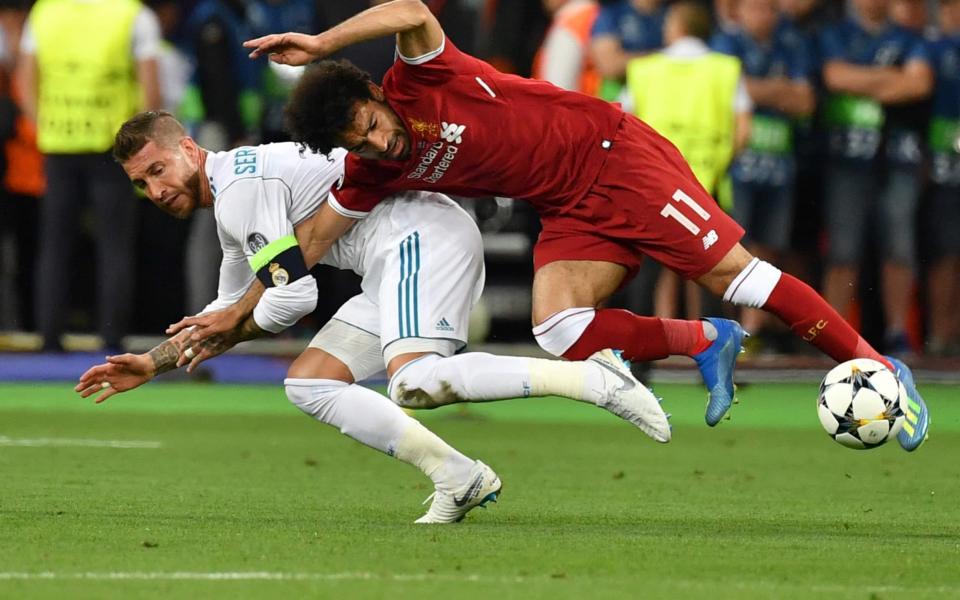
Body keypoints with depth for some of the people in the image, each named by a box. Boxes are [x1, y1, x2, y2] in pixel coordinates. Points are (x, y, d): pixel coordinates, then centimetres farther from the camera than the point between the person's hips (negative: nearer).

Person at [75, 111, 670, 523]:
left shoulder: (241, 186, -10)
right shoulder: (236, 206, 24)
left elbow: (295, 297, -13)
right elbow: (229, 316, 35)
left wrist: (223, 333, 4)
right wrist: (153, 364, 30)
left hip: (421, 235, -11)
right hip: (399, 263, 11)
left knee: (415, 383, -30)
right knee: (308, 385, 6)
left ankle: (593, 377, -28)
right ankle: (458, 478, -2)